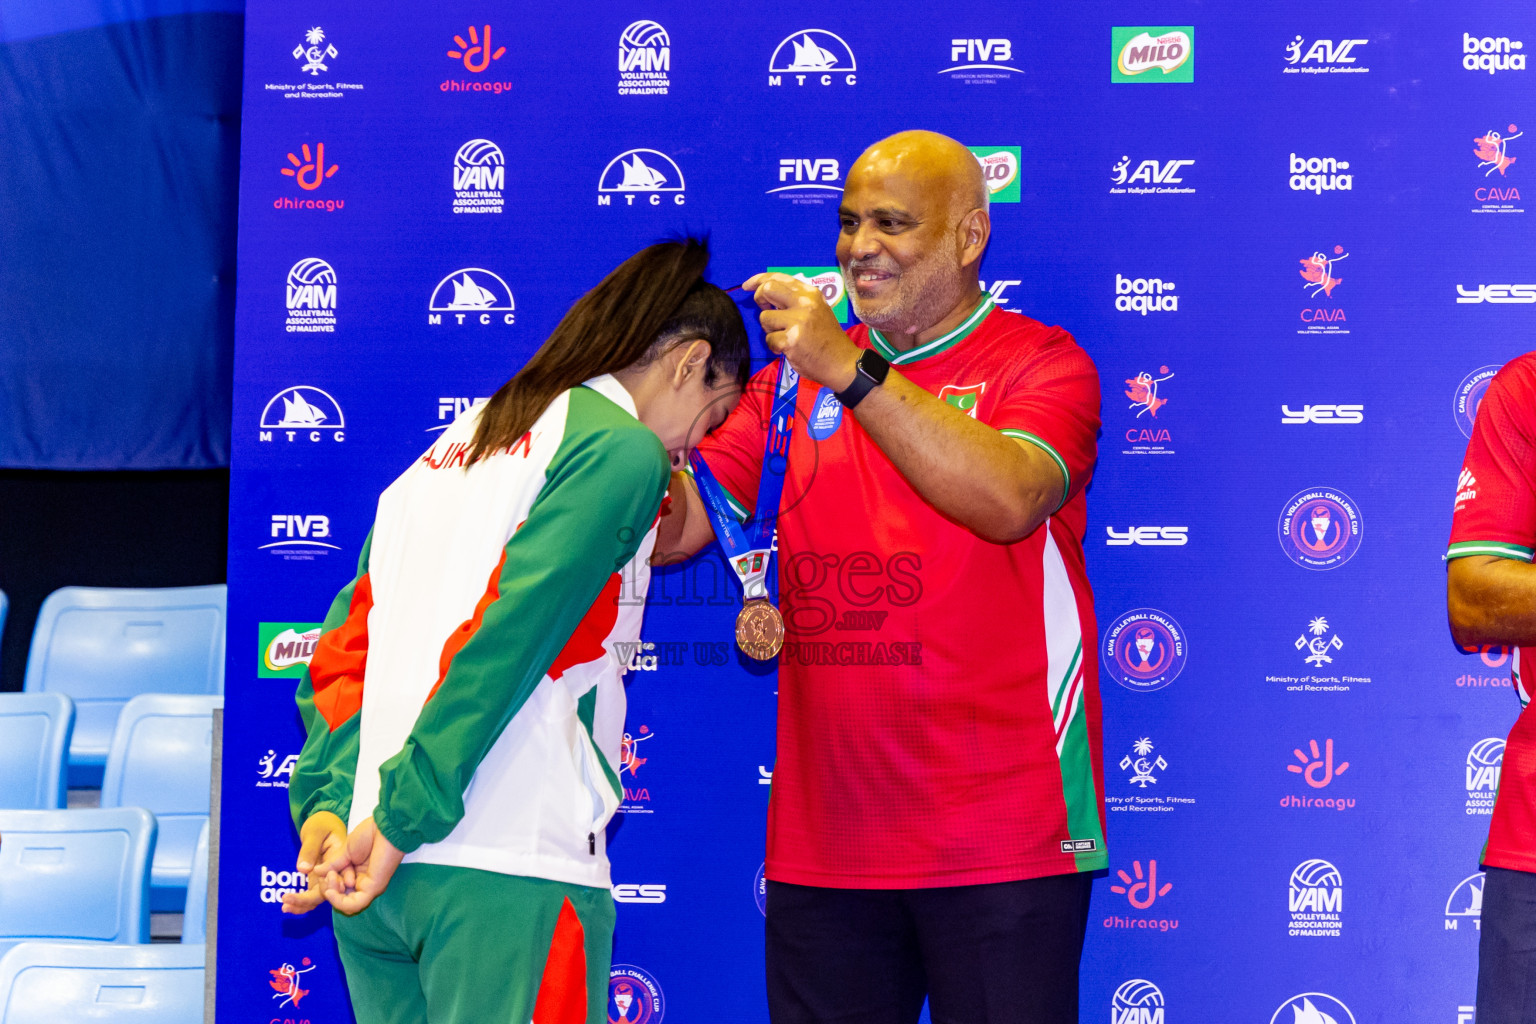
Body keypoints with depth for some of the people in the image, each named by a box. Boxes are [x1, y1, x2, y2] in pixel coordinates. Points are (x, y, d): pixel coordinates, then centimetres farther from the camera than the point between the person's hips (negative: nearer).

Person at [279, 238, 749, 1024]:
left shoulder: (453, 446, 21)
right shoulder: (621, 446, -4)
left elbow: (345, 648, 15)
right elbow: (505, 641, -14)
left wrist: (326, 801, 6)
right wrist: (400, 820, -15)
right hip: (505, 870, -8)